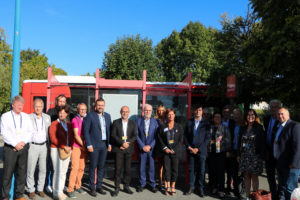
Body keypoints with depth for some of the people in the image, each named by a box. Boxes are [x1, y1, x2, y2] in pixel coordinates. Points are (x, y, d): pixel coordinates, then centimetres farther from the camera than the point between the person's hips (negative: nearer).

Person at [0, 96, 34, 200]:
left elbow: (30, 132, 5)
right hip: (10, 148, -3)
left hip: (23, 147, 3)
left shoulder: (26, 117, 11)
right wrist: (15, 144, -12)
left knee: (22, 172, 6)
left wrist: (23, 142, -9)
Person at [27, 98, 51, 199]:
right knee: (30, 169, 1)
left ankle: (40, 188, 20)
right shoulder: (28, 117, -3)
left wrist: (49, 145, 7)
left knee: (43, 169, 7)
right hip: (32, 146, -3)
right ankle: (31, 190, 14)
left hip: (44, 146, 3)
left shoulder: (47, 117, 6)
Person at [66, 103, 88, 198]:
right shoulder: (75, 120, -5)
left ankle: (78, 186, 22)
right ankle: (70, 189, -1)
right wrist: (83, 146, -8)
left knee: (81, 168, 9)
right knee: (75, 168, -9)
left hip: (84, 147, 5)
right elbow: (76, 135, -9)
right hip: (76, 146, -5)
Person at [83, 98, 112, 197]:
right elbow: (86, 131, -7)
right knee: (93, 166, 2)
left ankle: (99, 186, 22)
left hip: (104, 144, 5)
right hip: (94, 145, -4)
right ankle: (92, 188, 14)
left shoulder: (107, 116, 11)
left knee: (101, 166, 11)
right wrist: (89, 145, -12)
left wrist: (109, 143, 7)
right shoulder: (90, 115, -4)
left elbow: (109, 130, 13)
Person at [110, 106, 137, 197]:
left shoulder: (133, 123, 11)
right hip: (118, 149, -2)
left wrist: (127, 143, -11)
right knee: (118, 169, -3)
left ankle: (126, 186, 18)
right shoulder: (116, 122, 5)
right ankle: (117, 188, 7)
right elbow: (113, 135, -3)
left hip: (129, 149, 2)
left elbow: (134, 136, 5)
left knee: (128, 169, 5)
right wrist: (122, 143, -14)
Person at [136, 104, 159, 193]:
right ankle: (142, 184, 19)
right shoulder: (138, 121, 3)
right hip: (142, 148, 0)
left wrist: (150, 146, -9)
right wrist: (143, 146, -8)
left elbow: (156, 136, 0)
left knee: (152, 167, 3)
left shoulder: (155, 121, 4)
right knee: (142, 167, 6)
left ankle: (153, 185, 15)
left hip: (152, 148, 0)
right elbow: (136, 135, 0)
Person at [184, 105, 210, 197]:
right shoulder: (189, 122, 8)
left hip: (201, 151, -2)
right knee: (191, 170, 7)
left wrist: (198, 149, -9)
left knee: (201, 170, 3)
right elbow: (185, 136, 8)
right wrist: (189, 147, -4)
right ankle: (191, 187, 19)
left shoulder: (206, 123, 0)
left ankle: (201, 189, 15)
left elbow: (207, 138, -3)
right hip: (191, 150, 2)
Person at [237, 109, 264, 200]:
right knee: (246, 176, 7)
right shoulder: (243, 128, 9)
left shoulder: (259, 128, -2)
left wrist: (261, 156, -10)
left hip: (255, 156, -3)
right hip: (244, 156, 4)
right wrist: (238, 155, 6)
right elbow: (240, 142, 11)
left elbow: (262, 143, -5)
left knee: (254, 176, 2)